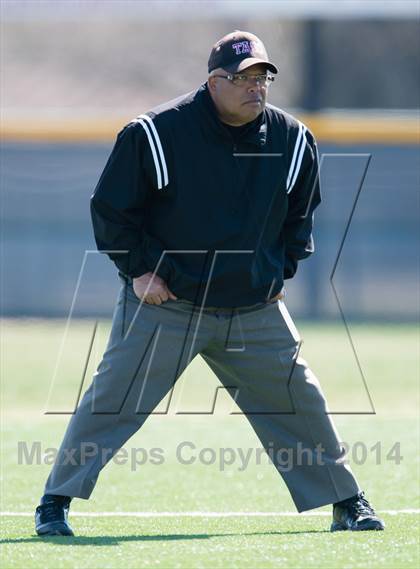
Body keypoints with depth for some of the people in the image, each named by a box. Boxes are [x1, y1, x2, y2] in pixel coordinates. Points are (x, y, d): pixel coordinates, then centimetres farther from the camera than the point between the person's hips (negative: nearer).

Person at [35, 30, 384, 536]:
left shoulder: (292, 139, -2)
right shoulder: (155, 134, -14)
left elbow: (301, 211, 17)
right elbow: (110, 209, -4)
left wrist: (282, 270, 9)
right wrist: (138, 270, -8)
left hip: (256, 311, 3)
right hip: (163, 302, -3)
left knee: (299, 402, 4)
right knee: (112, 400, -7)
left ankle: (346, 503, 19)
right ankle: (56, 503, 5)